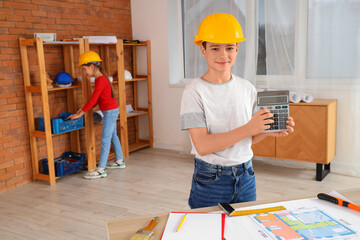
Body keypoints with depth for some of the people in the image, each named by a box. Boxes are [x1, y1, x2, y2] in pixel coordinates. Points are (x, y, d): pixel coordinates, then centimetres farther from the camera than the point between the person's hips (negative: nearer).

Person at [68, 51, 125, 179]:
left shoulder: (100, 80, -20)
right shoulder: (100, 78, 11)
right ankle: (120, 161, 31)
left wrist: (80, 113, -18)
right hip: (112, 110, 10)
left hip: (110, 111, -10)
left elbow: (93, 99, -22)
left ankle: (101, 170, -6)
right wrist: (84, 109, 8)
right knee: (113, 136, 18)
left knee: (105, 139, -9)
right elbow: (97, 99, 14)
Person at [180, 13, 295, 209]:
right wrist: (248, 129, -26)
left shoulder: (247, 89, 2)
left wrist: (268, 131, -11)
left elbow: (248, 139, 9)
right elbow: (202, 146, -20)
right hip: (210, 180, -4)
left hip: (245, 176, 5)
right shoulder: (194, 92, -13)